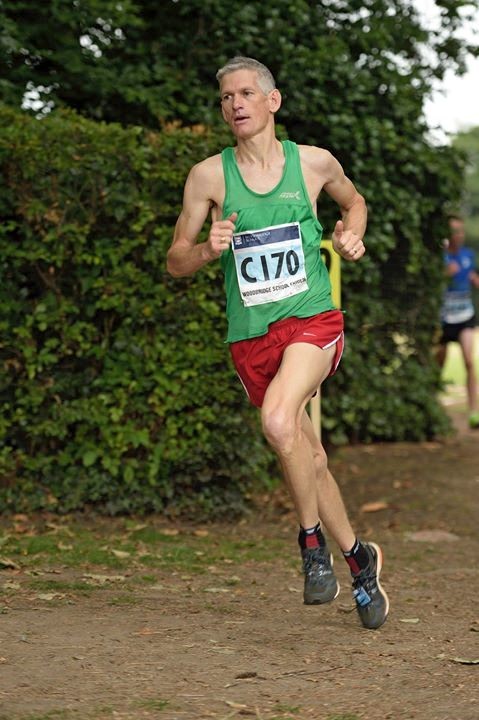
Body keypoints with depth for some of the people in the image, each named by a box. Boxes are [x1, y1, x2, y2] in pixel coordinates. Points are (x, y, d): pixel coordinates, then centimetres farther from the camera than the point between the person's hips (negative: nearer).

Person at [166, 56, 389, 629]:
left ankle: (312, 539, -8)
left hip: (313, 320, -2)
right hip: (250, 337, 2)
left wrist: (351, 232, 4)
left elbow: (354, 201, 25)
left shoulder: (313, 163, 3)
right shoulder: (209, 175, 1)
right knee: (309, 459, 9)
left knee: (278, 421, -28)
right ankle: (358, 559, 28)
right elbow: (175, 263, 6)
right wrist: (208, 249, -15)